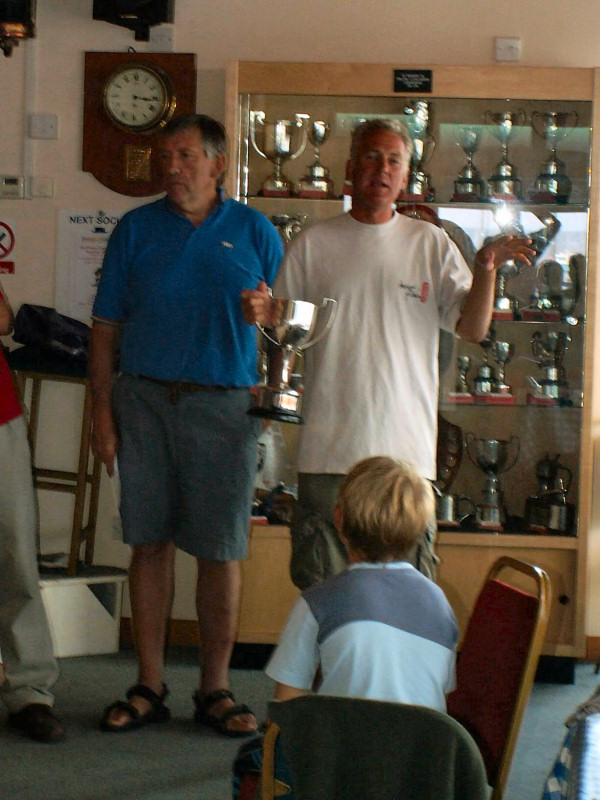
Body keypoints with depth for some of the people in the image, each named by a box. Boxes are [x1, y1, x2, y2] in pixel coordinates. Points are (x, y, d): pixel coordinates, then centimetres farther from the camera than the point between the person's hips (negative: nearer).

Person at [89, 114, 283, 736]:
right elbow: (106, 327, 8)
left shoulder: (255, 234, 6)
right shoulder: (136, 230, 8)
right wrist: (103, 410, 0)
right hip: (145, 401, 1)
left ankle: (215, 690, 12)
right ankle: (149, 688, 13)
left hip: (226, 405, -1)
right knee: (150, 542, 4)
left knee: (221, 550, 1)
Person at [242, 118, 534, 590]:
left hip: (407, 447, 0)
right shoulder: (314, 244, 7)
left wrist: (486, 270, -14)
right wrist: (265, 314, -11)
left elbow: (473, 329, 3)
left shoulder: (430, 244, 8)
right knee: (320, 589, 5)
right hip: (329, 445, 0)